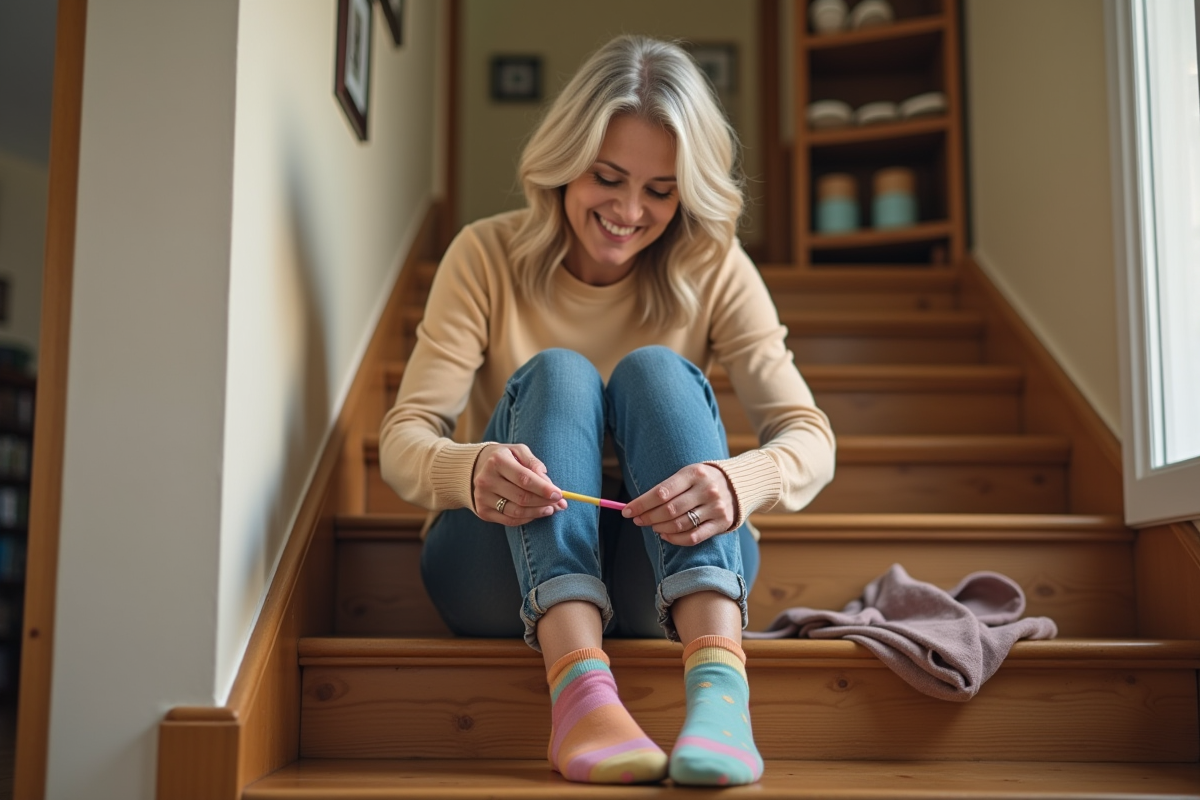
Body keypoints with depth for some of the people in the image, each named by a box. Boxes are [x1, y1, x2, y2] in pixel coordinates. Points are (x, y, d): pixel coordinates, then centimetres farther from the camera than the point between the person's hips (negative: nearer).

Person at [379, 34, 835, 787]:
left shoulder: (714, 270, -3)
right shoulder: (488, 256, -5)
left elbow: (809, 434, -14)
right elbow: (404, 438, -14)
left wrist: (741, 482, -38)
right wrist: (468, 470, -39)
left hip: (668, 570, 1)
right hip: (505, 568, 0)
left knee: (657, 372, -24)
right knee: (555, 373, -25)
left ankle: (719, 681, -43)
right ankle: (579, 684, -45)